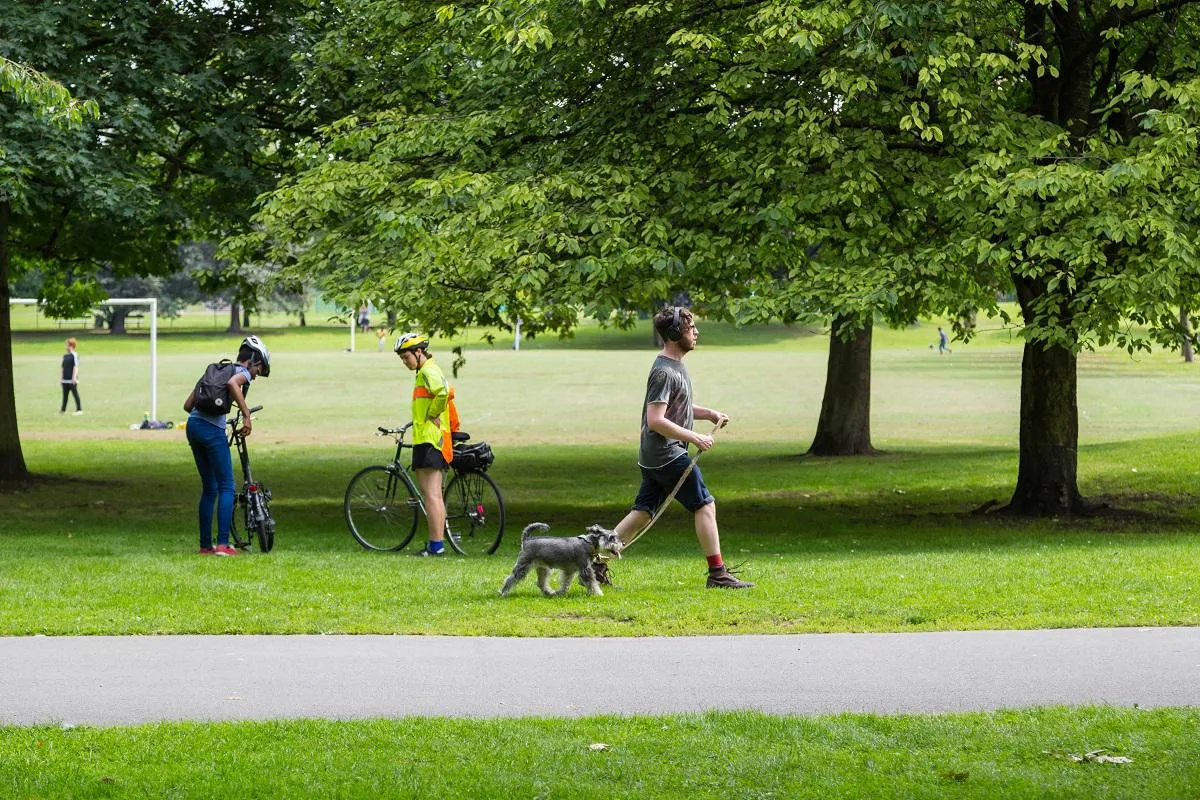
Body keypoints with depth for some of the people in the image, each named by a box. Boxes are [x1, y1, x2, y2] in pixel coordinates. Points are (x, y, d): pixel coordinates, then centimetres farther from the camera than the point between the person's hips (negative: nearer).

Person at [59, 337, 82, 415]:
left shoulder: (74, 355, -9)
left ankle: (79, 409, 0)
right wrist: (62, 377, 19)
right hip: (65, 379, 8)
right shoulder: (65, 355, 14)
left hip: (72, 380, -8)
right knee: (65, 395, 12)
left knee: (75, 394, -4)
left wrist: (74, 377, -23)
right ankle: (63, 409, 18)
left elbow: (76, 367, -16)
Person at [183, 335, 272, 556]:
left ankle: (205, 545, 15)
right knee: (226, 487, 0)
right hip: (212, 430, -7)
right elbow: (232, 384, -23)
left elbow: (188, 405, 23)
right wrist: (247, 415, -20)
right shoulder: (243, 372, 4)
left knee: (209, 488, 15)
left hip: (193, 425, 7)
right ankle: (222, 544, -9)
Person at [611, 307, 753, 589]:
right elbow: (656, 420, -23)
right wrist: (695, 438, -21)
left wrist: (709, 414, 15)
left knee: (643, 512, 11)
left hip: (652, 457, 10)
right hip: (668, 456, -10)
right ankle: (717, 574, -1)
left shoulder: (676, 365, 15)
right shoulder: (664, 372, -17)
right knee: (705, 505, -4)